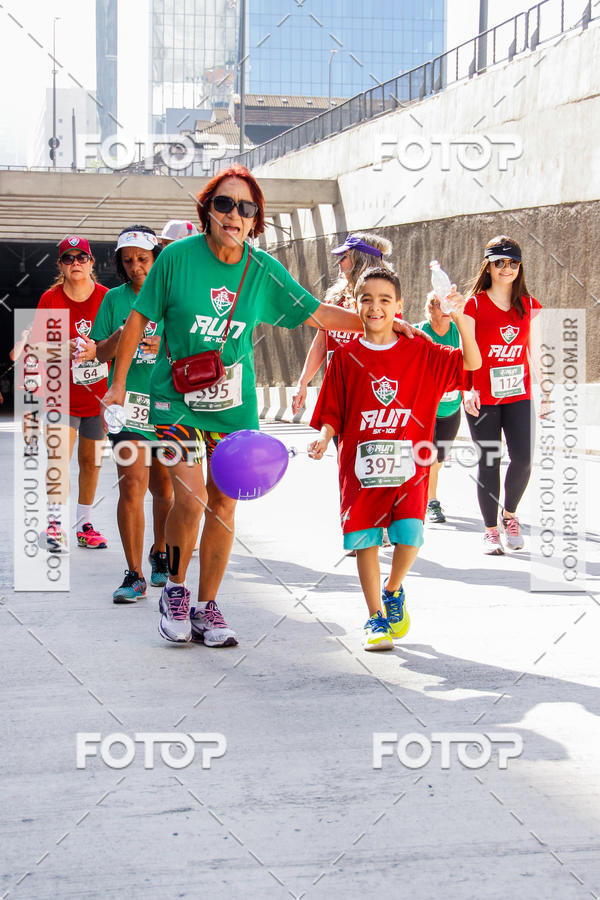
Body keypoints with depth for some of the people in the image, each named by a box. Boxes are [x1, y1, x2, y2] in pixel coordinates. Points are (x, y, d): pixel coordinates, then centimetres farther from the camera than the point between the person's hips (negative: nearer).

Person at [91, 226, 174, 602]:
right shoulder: (114, 299, 6)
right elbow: (101, 353, 6)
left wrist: (164, 348, -18)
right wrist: (122, 335, -14)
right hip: (129, 401, -1)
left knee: (164, 489, 12)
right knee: (132, 484, -12)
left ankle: (160, 553, 38)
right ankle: (134, 575, -10)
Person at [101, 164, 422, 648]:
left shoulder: (263, 270, -2)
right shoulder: (177, 257, -10)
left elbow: (316, 313, 7)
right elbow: (139, 318, 0)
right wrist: (119, 382, 0)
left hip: (234, 406, 3)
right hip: (176, 401, -3)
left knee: (223, 505, 5)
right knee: (190, 498, -16)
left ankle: (207, 607, 20)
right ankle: (175, 590, 9)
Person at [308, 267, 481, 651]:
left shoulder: (420, 351, 3)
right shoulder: (346, 356, 4)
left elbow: (472, 363, -3)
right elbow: (333, 412, 6)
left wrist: (461, 321, -16)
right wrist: (324, 437, -13)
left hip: (407, 463, 0)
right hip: (360, 464, 0)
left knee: (409, 537, -12)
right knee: (365, 542, 0)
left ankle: (393, 591, 19)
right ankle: (376, 618, 15)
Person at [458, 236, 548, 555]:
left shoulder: (529, 306, 8)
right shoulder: (474, 304, -1)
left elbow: (535, 353, 12)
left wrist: (545, 393, 10)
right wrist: (468, 389, -19)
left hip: (519, 396, 2)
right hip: (483, 397, -2)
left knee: (523, 458, -8)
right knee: (488, 462, -1)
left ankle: (509, 514, 19)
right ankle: (490, 530, 11)